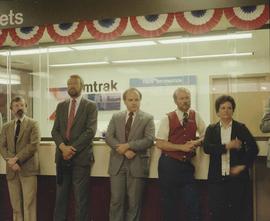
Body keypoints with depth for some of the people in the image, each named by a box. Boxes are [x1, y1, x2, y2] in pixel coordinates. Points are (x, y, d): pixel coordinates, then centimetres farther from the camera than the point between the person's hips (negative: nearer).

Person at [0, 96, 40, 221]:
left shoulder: (33, 124, 3)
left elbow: (34, 145, -9)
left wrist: (17, 158, -14)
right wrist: (10, 161, -9)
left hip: (28, 168, -4)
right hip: (12, 170, 4)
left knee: (29, 203, -6)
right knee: (15, 204, 6)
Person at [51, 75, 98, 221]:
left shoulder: (90, 106, 0)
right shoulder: (61, 106, 13)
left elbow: (90, 131, -11)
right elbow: (55, 130, 7)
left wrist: (72, 149, -15)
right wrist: (63, 147, -11)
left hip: (81, 156, -4)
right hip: (62, 156, 4)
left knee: (81, 197, 1)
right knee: (61, 195, 9)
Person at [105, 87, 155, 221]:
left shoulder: (147, 118, 2)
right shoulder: (116, 117, 10)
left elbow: (149, 140, -10)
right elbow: (108, 137, 0)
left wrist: (128, 146, -17)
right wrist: (124, 151, -14)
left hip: (137, 164, -2)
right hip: (117, 163, 2)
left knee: (134, 202, 4)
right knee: (116, 200, 3)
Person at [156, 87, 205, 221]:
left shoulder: (195, 116, 5)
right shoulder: (168, 119, -4)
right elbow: (159, 143, -9)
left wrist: (197, 142, -10)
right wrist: (182, 147, -16)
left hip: (186, 165, 3)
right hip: (169, 165, -2)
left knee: (193, 203, 1)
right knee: (169, 203, 7)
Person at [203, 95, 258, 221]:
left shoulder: (240, 128, 4)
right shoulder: (211, 129, 8)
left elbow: (253, 148, -2)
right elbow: (206, 148, -7)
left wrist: (243, 165, -9)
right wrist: (227, 146, -16)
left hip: (237, 176, -1)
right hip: (217, 178, 1)